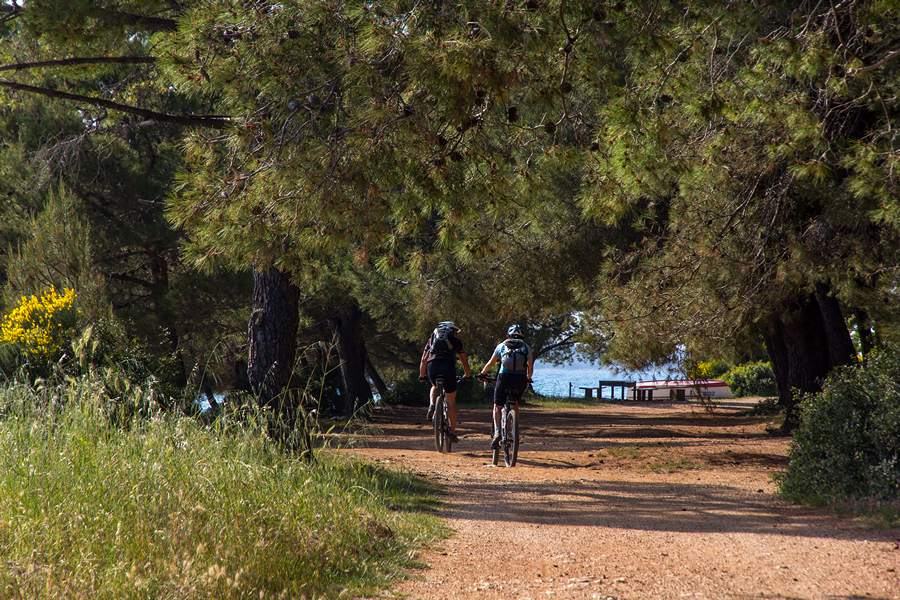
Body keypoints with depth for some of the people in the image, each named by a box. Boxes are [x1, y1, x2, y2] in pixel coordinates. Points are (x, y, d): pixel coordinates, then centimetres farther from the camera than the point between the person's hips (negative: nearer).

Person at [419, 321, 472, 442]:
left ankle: (432, 406, 8)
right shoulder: (455, 339, 22)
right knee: (451, 401, 9)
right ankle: (452, 431, 7)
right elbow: (464, 359, 25)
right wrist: (468, 375, 39)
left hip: (432, 366, 2)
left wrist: (422, 375, 40)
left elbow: (423, 360, 29)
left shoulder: (432, 337, 28)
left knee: (435, 387, 36)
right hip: (448, 366, -2)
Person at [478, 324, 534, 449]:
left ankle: (497, 433, -9)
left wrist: (482, 373, 37)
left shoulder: (501, 346, 15)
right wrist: (528, 378, 38)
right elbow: (530, 367, 20)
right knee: (515, 405, 24)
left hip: (504, 377, -1)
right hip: (520, 379, 1)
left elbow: (490, 363, 22)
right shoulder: (526, 347, 16)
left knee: (497, 406, 9)